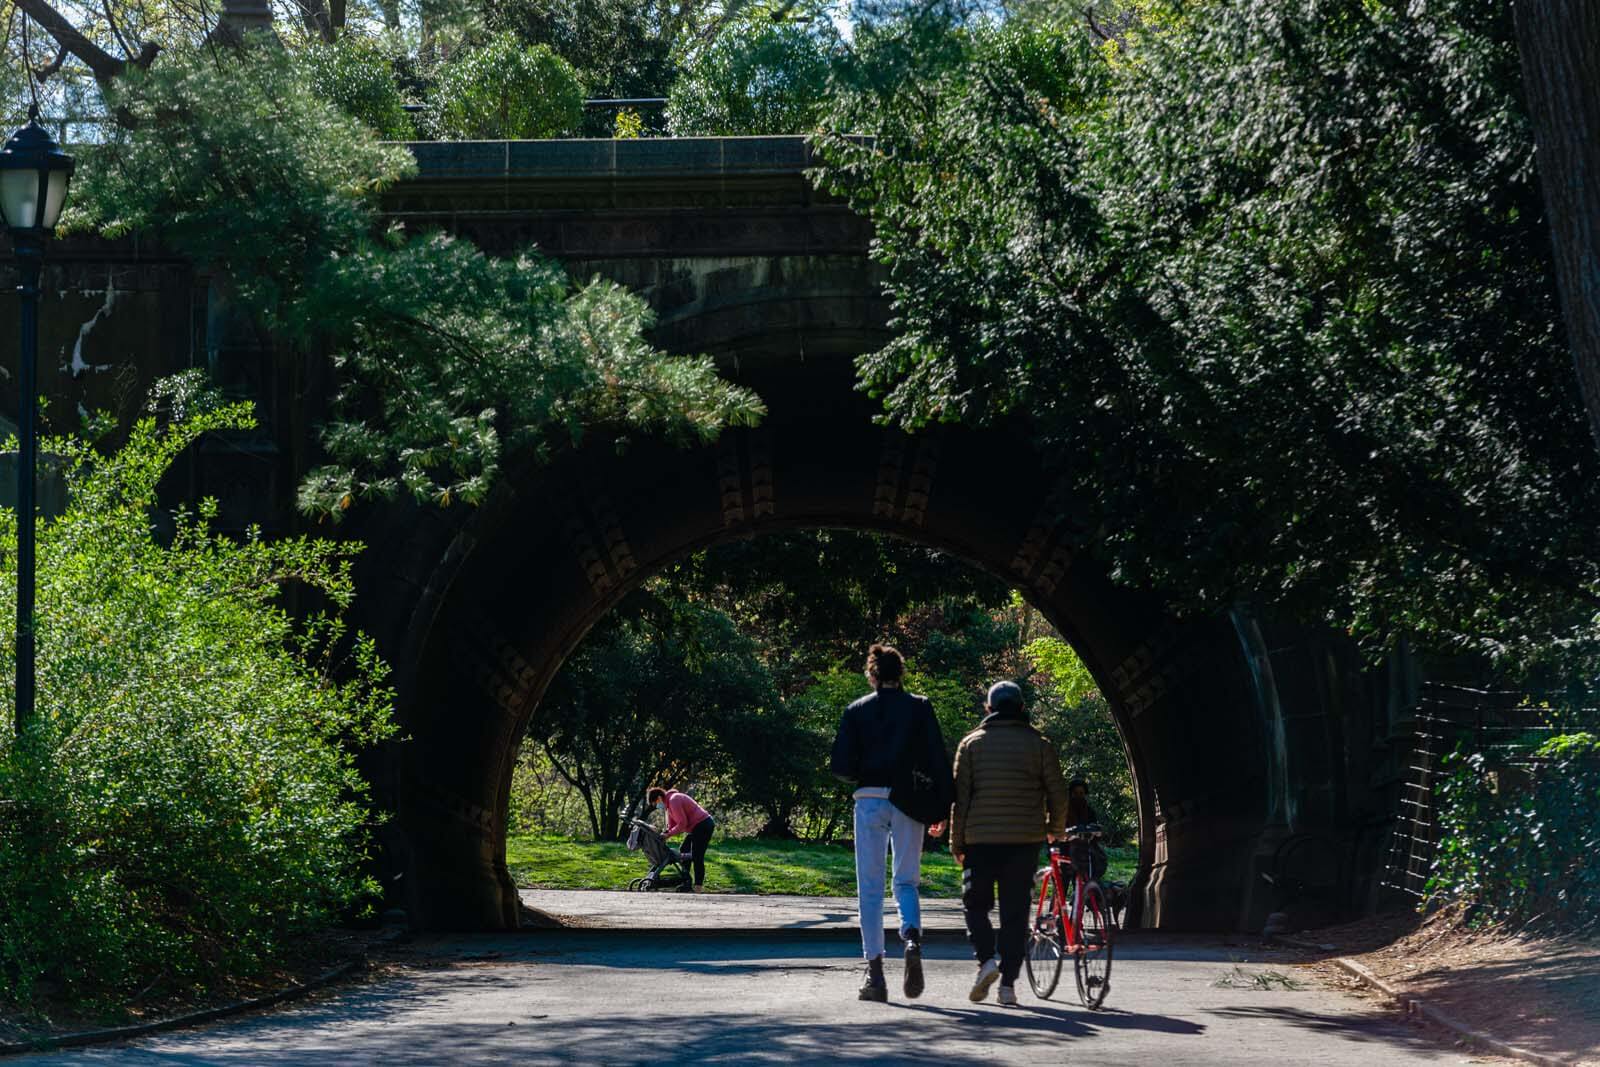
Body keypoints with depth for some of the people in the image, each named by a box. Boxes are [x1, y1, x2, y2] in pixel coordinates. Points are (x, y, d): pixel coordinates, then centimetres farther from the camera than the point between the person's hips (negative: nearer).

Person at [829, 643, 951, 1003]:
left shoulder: (856, 711, 3)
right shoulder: (919, 708, 3)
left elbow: (841, 766, -1)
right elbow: (939, 760, -1)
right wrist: (941, 809, 4)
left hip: (869, 801, 0)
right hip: (908, 803, 0)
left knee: (870, 888, 5)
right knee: (906, 881, 11)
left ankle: (875, 973, 0)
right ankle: (912, 937, -19)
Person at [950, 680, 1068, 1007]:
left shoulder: (971, 743, 3)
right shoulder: (1039, 744, 4)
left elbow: (960, 797, 0)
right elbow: (1058, 793, 4)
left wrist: (957, 843, 5)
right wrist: (1055, 829, 22)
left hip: (981, 839, -1)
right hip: (1025, 841, 1)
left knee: (975, 903, 12)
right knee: (1015, 910, 4)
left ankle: (986, 959, -10)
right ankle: (1008, 982, 0)